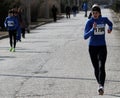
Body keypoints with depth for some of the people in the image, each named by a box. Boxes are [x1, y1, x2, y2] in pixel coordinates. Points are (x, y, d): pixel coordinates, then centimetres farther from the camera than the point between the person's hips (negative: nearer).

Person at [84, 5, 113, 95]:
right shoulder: (89, 22, -8)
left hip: (102, 47, 0)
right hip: (92, 47, 0)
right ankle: (100, 84, 31)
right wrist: (93, 29, -30)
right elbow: (85, 36, -17)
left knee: (101, 67, -18)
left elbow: (110, 23, 25)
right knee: (96, 68, 9)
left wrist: (110, 28, 2)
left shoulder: (104, 19, 0)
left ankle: (101, 86, -29)